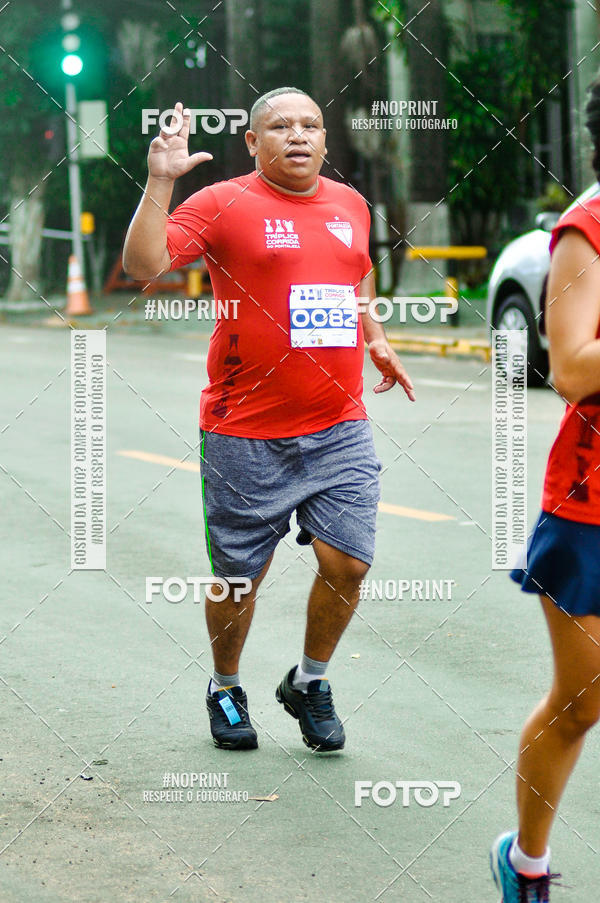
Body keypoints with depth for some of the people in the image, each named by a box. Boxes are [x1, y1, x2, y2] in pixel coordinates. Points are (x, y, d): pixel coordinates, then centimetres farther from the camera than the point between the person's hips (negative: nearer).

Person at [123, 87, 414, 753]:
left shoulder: (351, 204, 11)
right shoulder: (222, 204, -6)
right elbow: (143, 265, -17)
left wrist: (375, 338, 20)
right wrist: (159, 182, -24)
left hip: (340, 432, 4)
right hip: (246, 434, -4)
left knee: (348, 562, -2)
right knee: (238, 575, 6)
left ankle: (308, 683, 22)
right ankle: (226, 690, 31)